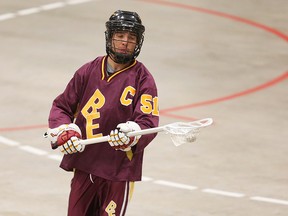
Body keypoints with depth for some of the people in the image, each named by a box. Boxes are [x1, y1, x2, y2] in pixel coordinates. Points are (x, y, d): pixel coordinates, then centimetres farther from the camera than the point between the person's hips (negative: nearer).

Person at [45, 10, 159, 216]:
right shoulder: (89, 71, 7)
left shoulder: (143, 79, -5)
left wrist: (130, 134, -34)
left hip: (119, 171, -4)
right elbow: (61, 107, 11)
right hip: (83, 166, 4)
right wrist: (63, 132, -8)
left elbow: (149, 123, -14)